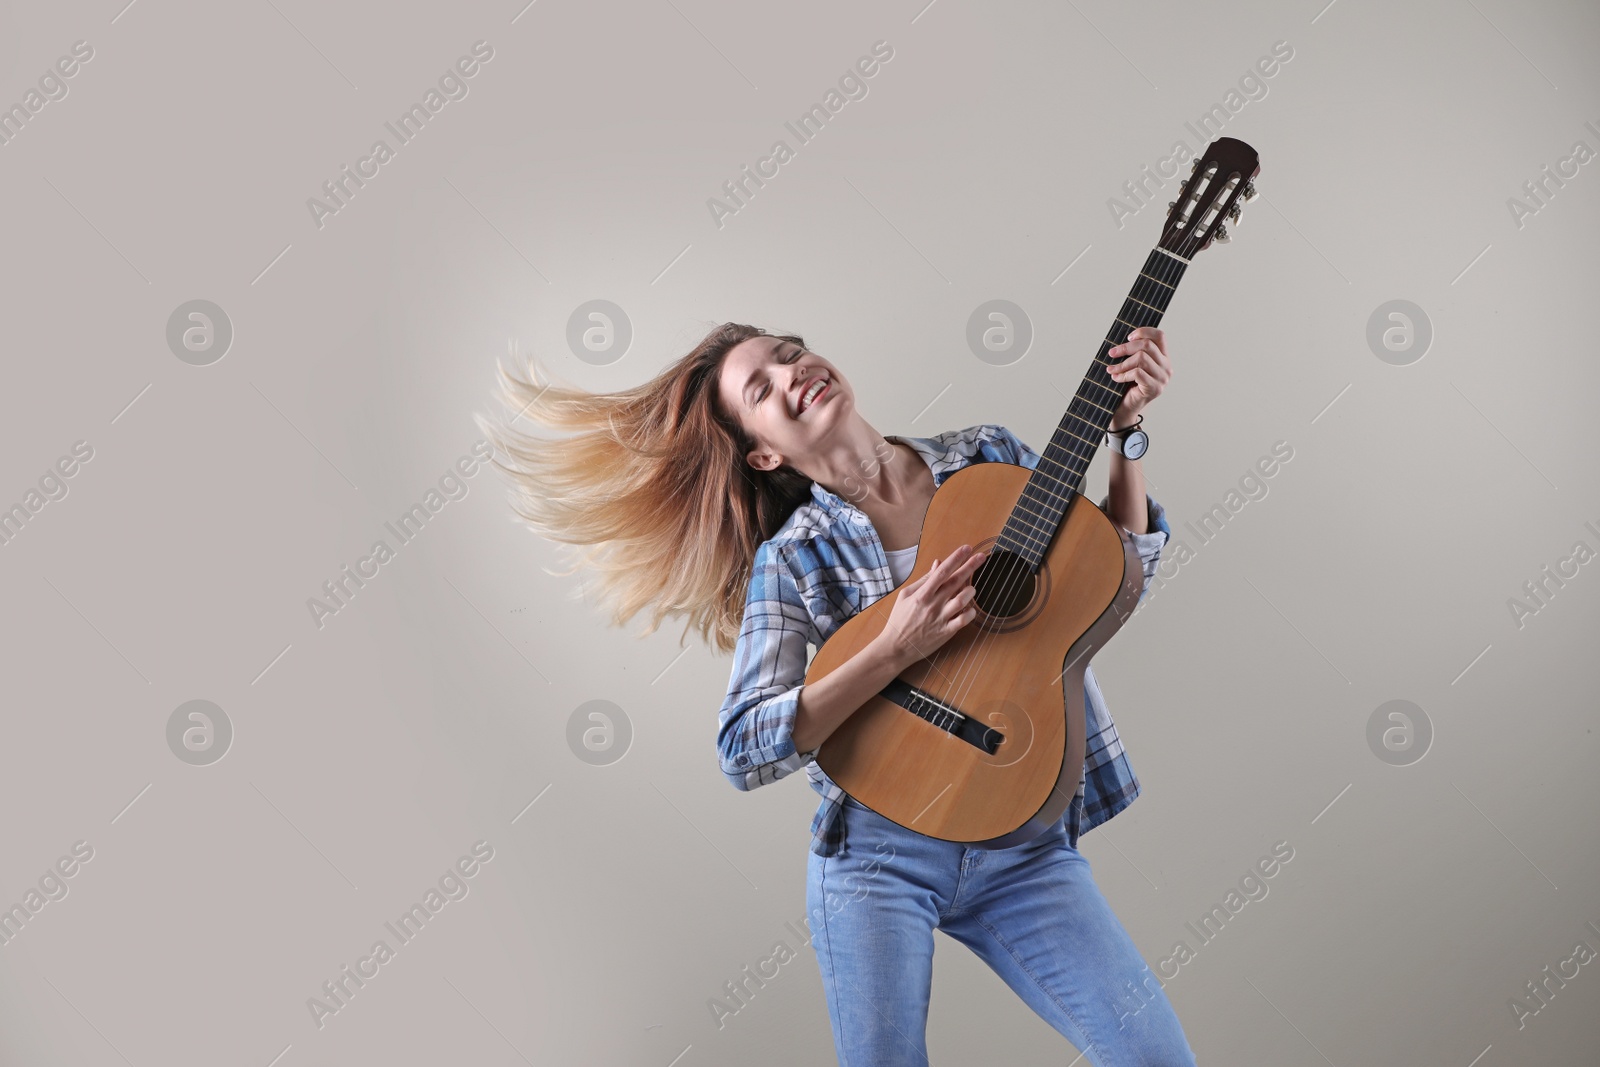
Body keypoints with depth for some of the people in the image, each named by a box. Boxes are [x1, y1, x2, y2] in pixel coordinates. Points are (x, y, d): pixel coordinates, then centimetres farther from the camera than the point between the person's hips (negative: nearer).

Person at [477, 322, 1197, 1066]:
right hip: (876, 851, -2)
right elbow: (743, 754, -13)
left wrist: (1126, 429, 1)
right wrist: (897, 649, -22)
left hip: (1023, 841, 2)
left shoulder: (992, 457, 5)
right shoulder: (790, 560, -4)